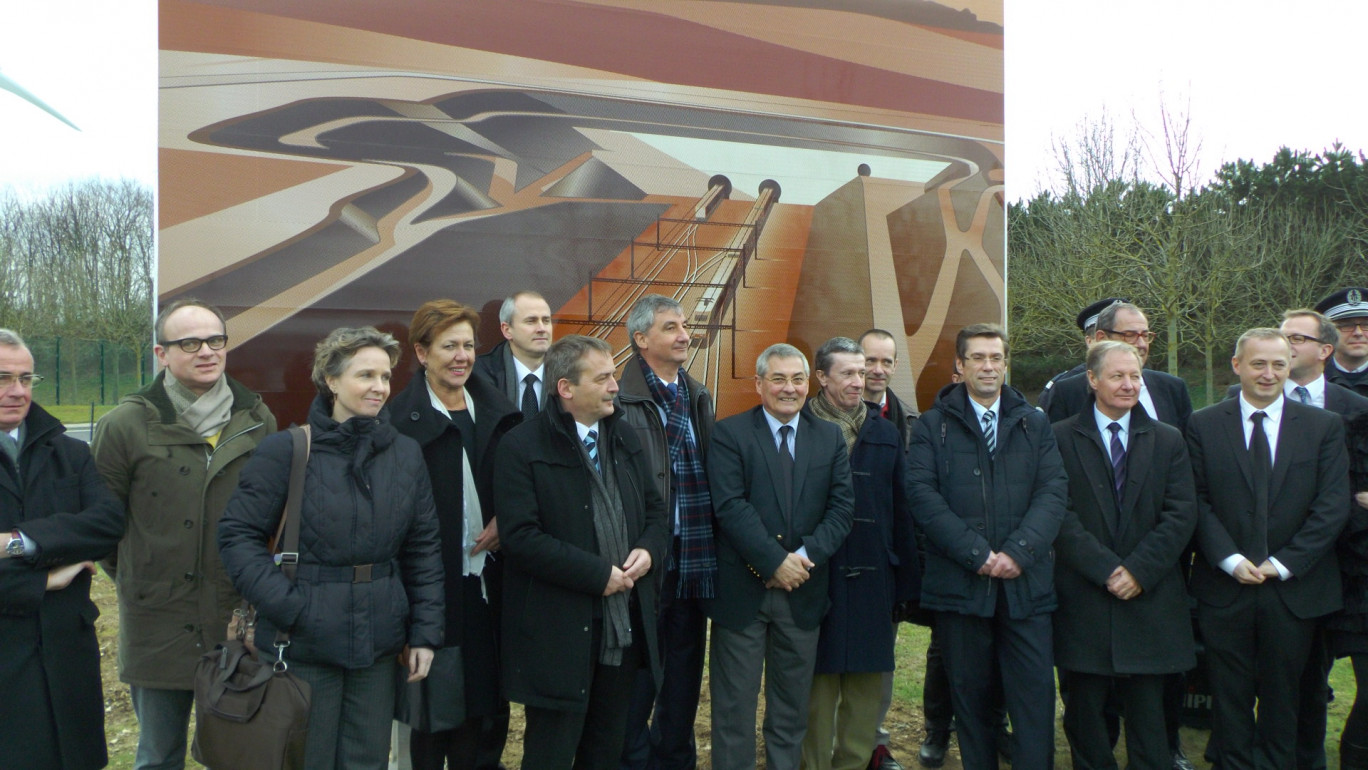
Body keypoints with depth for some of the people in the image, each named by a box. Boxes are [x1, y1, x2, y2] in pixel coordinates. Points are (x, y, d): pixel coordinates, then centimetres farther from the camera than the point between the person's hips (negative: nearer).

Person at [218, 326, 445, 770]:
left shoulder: (406, 454, 5)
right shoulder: (286, 450, -8)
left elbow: (423, 547, 7)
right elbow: (238, 534, -8)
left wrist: (425, 632, 4)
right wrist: (283, 604, -18)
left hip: (378, 647, 4)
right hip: (304, 645, -3)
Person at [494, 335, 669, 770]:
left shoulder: (626, 440, 11)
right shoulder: (522, 448, -11)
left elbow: (654, 509, 17)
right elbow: (520, 536, -19)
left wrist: (649, 550, -5)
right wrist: (597, 574, -18)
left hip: (625, 626, 6)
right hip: (559, 633, -6)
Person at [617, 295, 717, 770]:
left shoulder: (699, 397, 12)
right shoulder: (622, 399, -11)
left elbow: (712, 474, 14)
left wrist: (710, 546, 8)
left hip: (693, 560, 7)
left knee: (684, 669, 18)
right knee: (639, 673, 5)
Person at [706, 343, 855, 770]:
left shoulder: (830, 438, 9)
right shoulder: (729, 433, -3)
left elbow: (842, 507, 1)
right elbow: (730, 506, -13)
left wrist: (806, 556, -13)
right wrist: (775, 561, -18)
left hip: (803, 590, 3)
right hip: (742, 590, -3)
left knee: (792, 706, 15)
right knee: (734, 704, 6)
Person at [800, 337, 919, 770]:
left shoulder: (885, 434, 11)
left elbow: (902, 511, 10)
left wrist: (906, 582, 7)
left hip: (874, 578, 4)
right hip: (818, 575, -4)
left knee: (869, 681, 10)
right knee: (820, 681, 5)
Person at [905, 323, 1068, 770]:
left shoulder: (1035, 424, 12)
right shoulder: (933, 426, 5)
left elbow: (1053, 493, 1)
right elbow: (924, 497, -6)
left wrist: (1018, 552, -13)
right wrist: (977, 554, -14)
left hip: (1026, 581, 1)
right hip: (959, 580, -1)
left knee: (1035, 691, 0)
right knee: (970, 692, 8)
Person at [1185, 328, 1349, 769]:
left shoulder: (1324, 427, 3)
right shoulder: (1203, 426, 1)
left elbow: (1333, 505, -3)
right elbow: (1198, 502, -2)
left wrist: (1283, 563, -10)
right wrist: (1231, 560, -13)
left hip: (1294, 589, 1)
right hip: (1224, 585, 0)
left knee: (1282, 696, 13)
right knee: (1230, 697, 8)